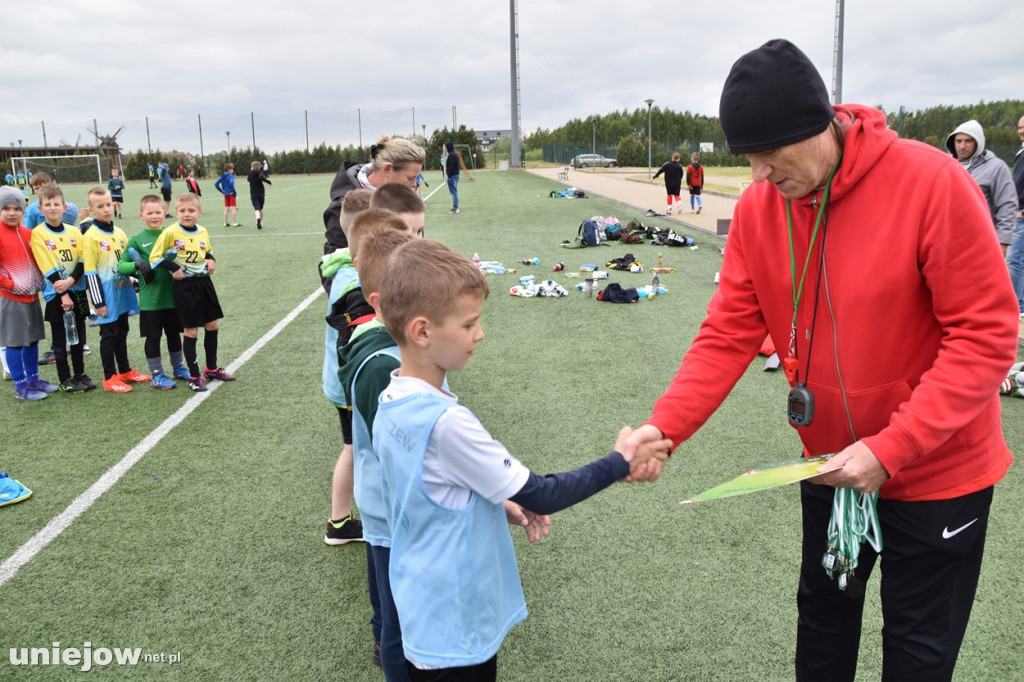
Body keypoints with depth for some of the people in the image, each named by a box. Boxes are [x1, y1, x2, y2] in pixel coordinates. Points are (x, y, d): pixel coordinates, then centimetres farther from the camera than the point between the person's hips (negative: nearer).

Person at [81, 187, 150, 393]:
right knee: (109, 335, 2)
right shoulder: (91, 236, -12)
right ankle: (110, 378, 12)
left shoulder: (119, 232, 7)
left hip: (123, 292, 6)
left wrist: (136, 285, 15)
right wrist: (98, 301, -15)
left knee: (122, 333, 17)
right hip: (107, 296, -6)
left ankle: (125, 371, 29)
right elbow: (90, 272, -14)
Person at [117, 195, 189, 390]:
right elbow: (121, 266, -2)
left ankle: (178, 368, 33)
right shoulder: (137, 240, -3)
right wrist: (137, 265, -20)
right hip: (150, 299, -3)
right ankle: (157, 375, 20)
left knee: (174, 333, 16)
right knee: (153, 336, 7)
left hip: (172, 295, 3)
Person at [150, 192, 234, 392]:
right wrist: (174, 268, -19)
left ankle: (212, 369, 30)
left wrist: (212, 260, 0)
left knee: (212, 326, 13)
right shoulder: (170, 233, -13)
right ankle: (194, 377, 12)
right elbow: (155, 258, -9)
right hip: (185, 287, -6)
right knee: (191, 332, 0)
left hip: (204, 282, 6)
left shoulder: (203, 232, 3)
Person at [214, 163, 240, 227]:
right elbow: (231, 183, -32)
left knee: (226, 208, 12)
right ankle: (234, 222, -2)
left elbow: (216, 184, 7)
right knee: (234, 208, -2)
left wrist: (221, 191, 9)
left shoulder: (222, 176, 8)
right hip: (231, 194, -7)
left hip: (226, 194, 7)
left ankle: (225, 222, 14)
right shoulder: (230, 176, -13)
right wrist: (233, 191, -20)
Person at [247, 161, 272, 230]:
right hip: (261, 193, 0)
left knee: (256, 208, -9)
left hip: (253, 194, 0)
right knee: (261, 208, 17)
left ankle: (258, 218, -39)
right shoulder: (259, 172, -7)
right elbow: (261, 178, -28)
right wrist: (269, 182, -20)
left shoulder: (250, 173, 4)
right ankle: (261, 222, 24)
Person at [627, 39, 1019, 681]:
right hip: (831, 464, 4)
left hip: (936, 470, -4)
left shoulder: (933, 182, -24)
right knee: (823, 613, 22)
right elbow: (729, 333, -8)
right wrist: (664, 425, -21)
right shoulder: (758, 207, -10)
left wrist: (889, 449, -26)